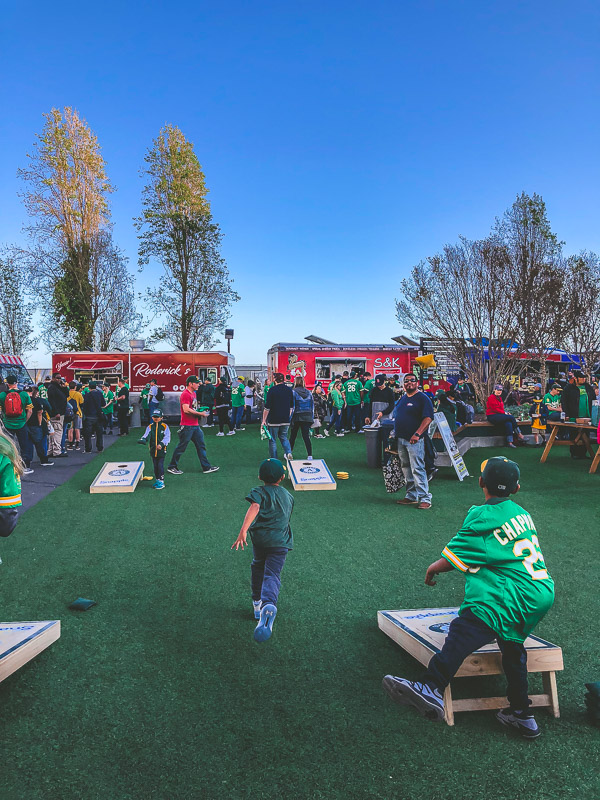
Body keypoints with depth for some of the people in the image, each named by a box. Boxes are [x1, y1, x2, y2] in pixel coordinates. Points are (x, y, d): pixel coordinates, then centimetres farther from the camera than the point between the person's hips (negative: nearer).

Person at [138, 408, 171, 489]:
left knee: (160, 465, -7)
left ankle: (161, 481, -1)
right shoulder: (150, 427, 7)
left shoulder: (165, 427, -3)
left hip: (162, 450, -4)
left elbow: (167, 437, -8)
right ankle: (157, 480, 23)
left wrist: (161, 444, -23)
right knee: (155, 466, 12)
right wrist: (143, 439, -29)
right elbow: (147, 435, -6)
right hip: (153, 450, 4)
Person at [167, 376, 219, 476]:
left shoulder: (193, 393, 16)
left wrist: (201, 412, 11)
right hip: (187, 426, -10)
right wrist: (200, 413, -20)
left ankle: (206, 467, 13)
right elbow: (186, 410, -25)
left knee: (201, 446, 9)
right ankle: (172, 467, 13)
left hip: (195, 425, 10)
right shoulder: (185, 394, -15)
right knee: (181, 447, 0)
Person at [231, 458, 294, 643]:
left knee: (258, 567, 26)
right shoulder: (288, 496, 16)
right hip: (281, 542, 1)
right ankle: (268, 604, -37)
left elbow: (255, 507, -21)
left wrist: (243, 531, -31)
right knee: (272, 575, -9)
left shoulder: (259, 492, 0)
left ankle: (257, 604, 32)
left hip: (260, 538, -1)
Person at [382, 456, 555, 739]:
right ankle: (521, 714, 38)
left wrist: (433, 568, 14)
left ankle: (432, 687, -44)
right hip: (541, 591, 10)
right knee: (510, 644, 26)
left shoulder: (483, 517, -6)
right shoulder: (521, 513, 17)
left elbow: (453, 559, -5)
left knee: (463, 631, -25)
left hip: (514, 596, -10)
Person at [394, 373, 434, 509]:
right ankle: (411, 496, 22)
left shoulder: (422, 398, -7)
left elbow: (428, 418, -15)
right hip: (401, 439, 8)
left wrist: (417, 434, -23)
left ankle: (425, 498, -5)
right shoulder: (402, 398, 17)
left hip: (414, 440, -8)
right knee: (406, 469, 13)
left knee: (417, 469, -10)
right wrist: (395, 433, 18)